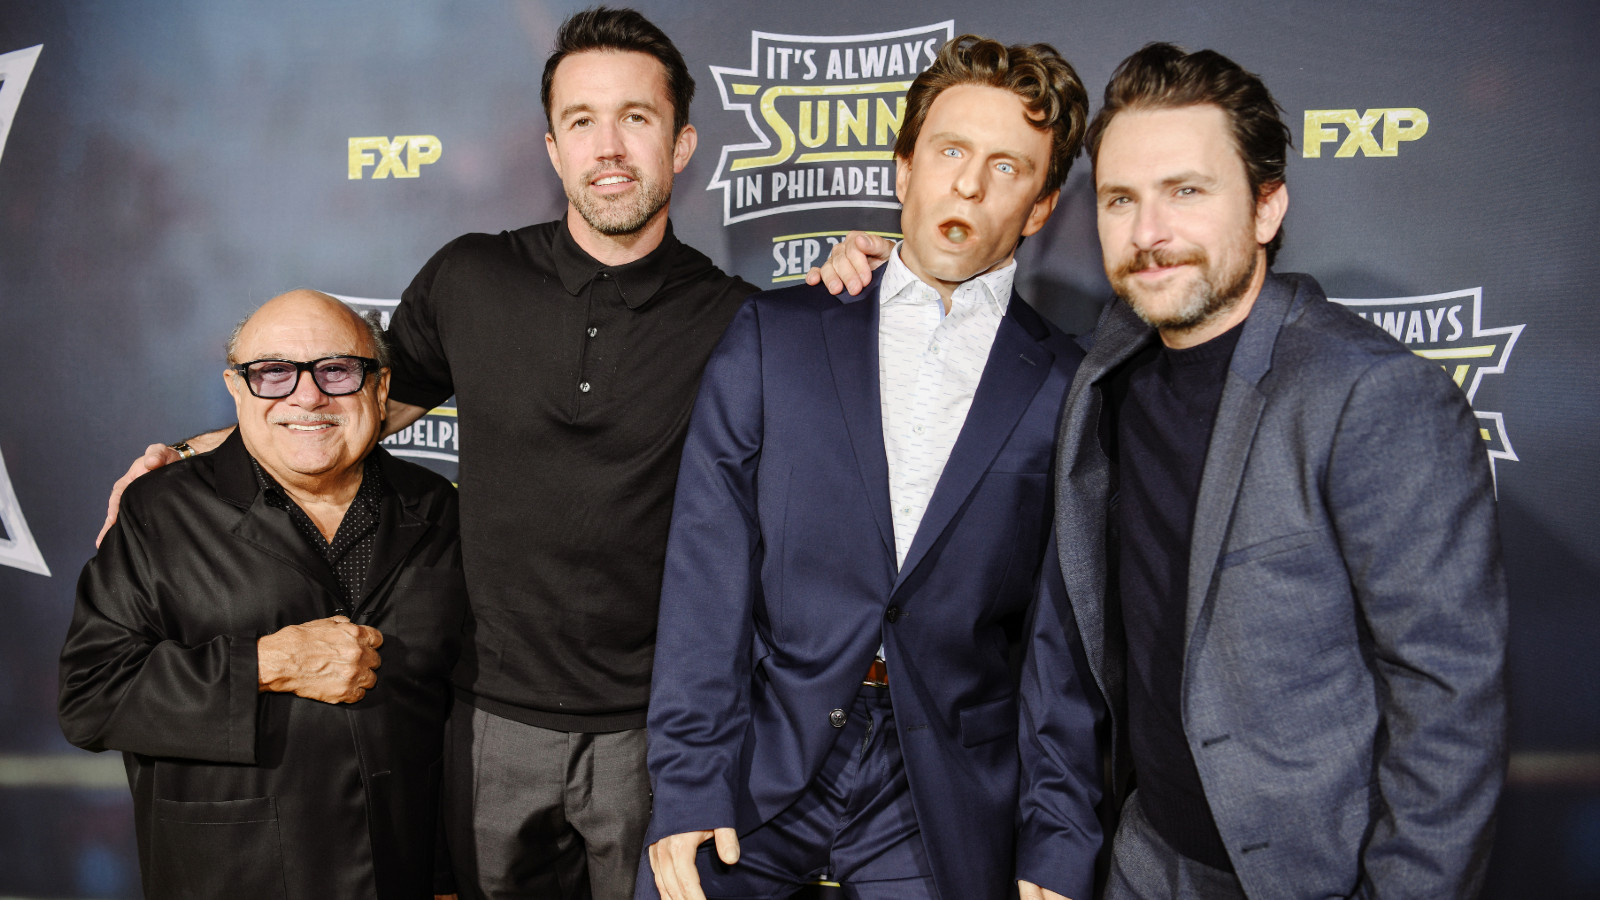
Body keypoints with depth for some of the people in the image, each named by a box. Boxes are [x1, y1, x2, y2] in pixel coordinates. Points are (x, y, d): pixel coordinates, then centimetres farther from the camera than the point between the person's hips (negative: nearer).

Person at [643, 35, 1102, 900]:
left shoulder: (1068, 390, 1)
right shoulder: (771, 335, 2)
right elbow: (706, 569, -2)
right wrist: (689, 782, -7)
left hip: (946, 811, 0)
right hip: (756, 764, 1)